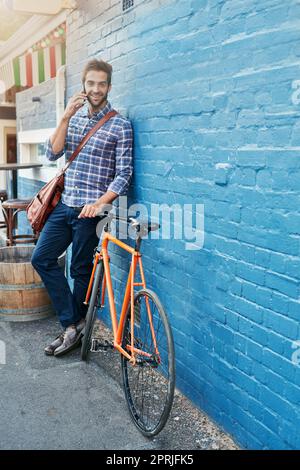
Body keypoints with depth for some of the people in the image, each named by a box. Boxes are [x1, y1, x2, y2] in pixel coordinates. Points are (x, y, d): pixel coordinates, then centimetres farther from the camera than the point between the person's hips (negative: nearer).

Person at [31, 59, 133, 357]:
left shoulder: (120, 125, -5)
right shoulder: (73, 117, 11)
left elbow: (123, 173, -8)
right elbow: (52, 154, 0)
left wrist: (99, 203, -20)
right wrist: (66, 117, -9)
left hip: (90, 209, -6)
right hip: (64, 204, 6)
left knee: (81, 270, 4)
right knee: (41, 259, 4)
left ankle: (74, 327, 23)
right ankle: (73, 325, 12)